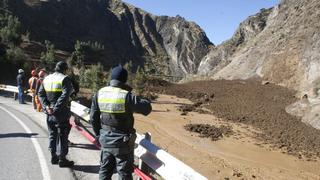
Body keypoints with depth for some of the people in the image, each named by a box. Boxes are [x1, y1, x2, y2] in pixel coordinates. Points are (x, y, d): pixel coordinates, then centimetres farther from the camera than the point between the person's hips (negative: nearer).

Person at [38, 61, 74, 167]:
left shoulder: (47, 79, 11)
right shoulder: (64, 79, -11)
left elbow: (40, 94, 6)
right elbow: (65, 95, -24)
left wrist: (46, 106, -3)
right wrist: (56, 108, -21)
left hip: (49, 113, 7)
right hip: (61, 113, -6)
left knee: (52, 135, 18)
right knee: (62, 136, 4)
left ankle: (53, 157, 27)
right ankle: (62, 159, 10)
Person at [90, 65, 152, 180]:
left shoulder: (99, 93, -4)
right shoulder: (127, 96, -21)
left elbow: (93, 117, 3)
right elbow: (147, 108, -14)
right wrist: (139, 100, 2)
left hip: (105, 140, 5)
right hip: (123, 142, -5)